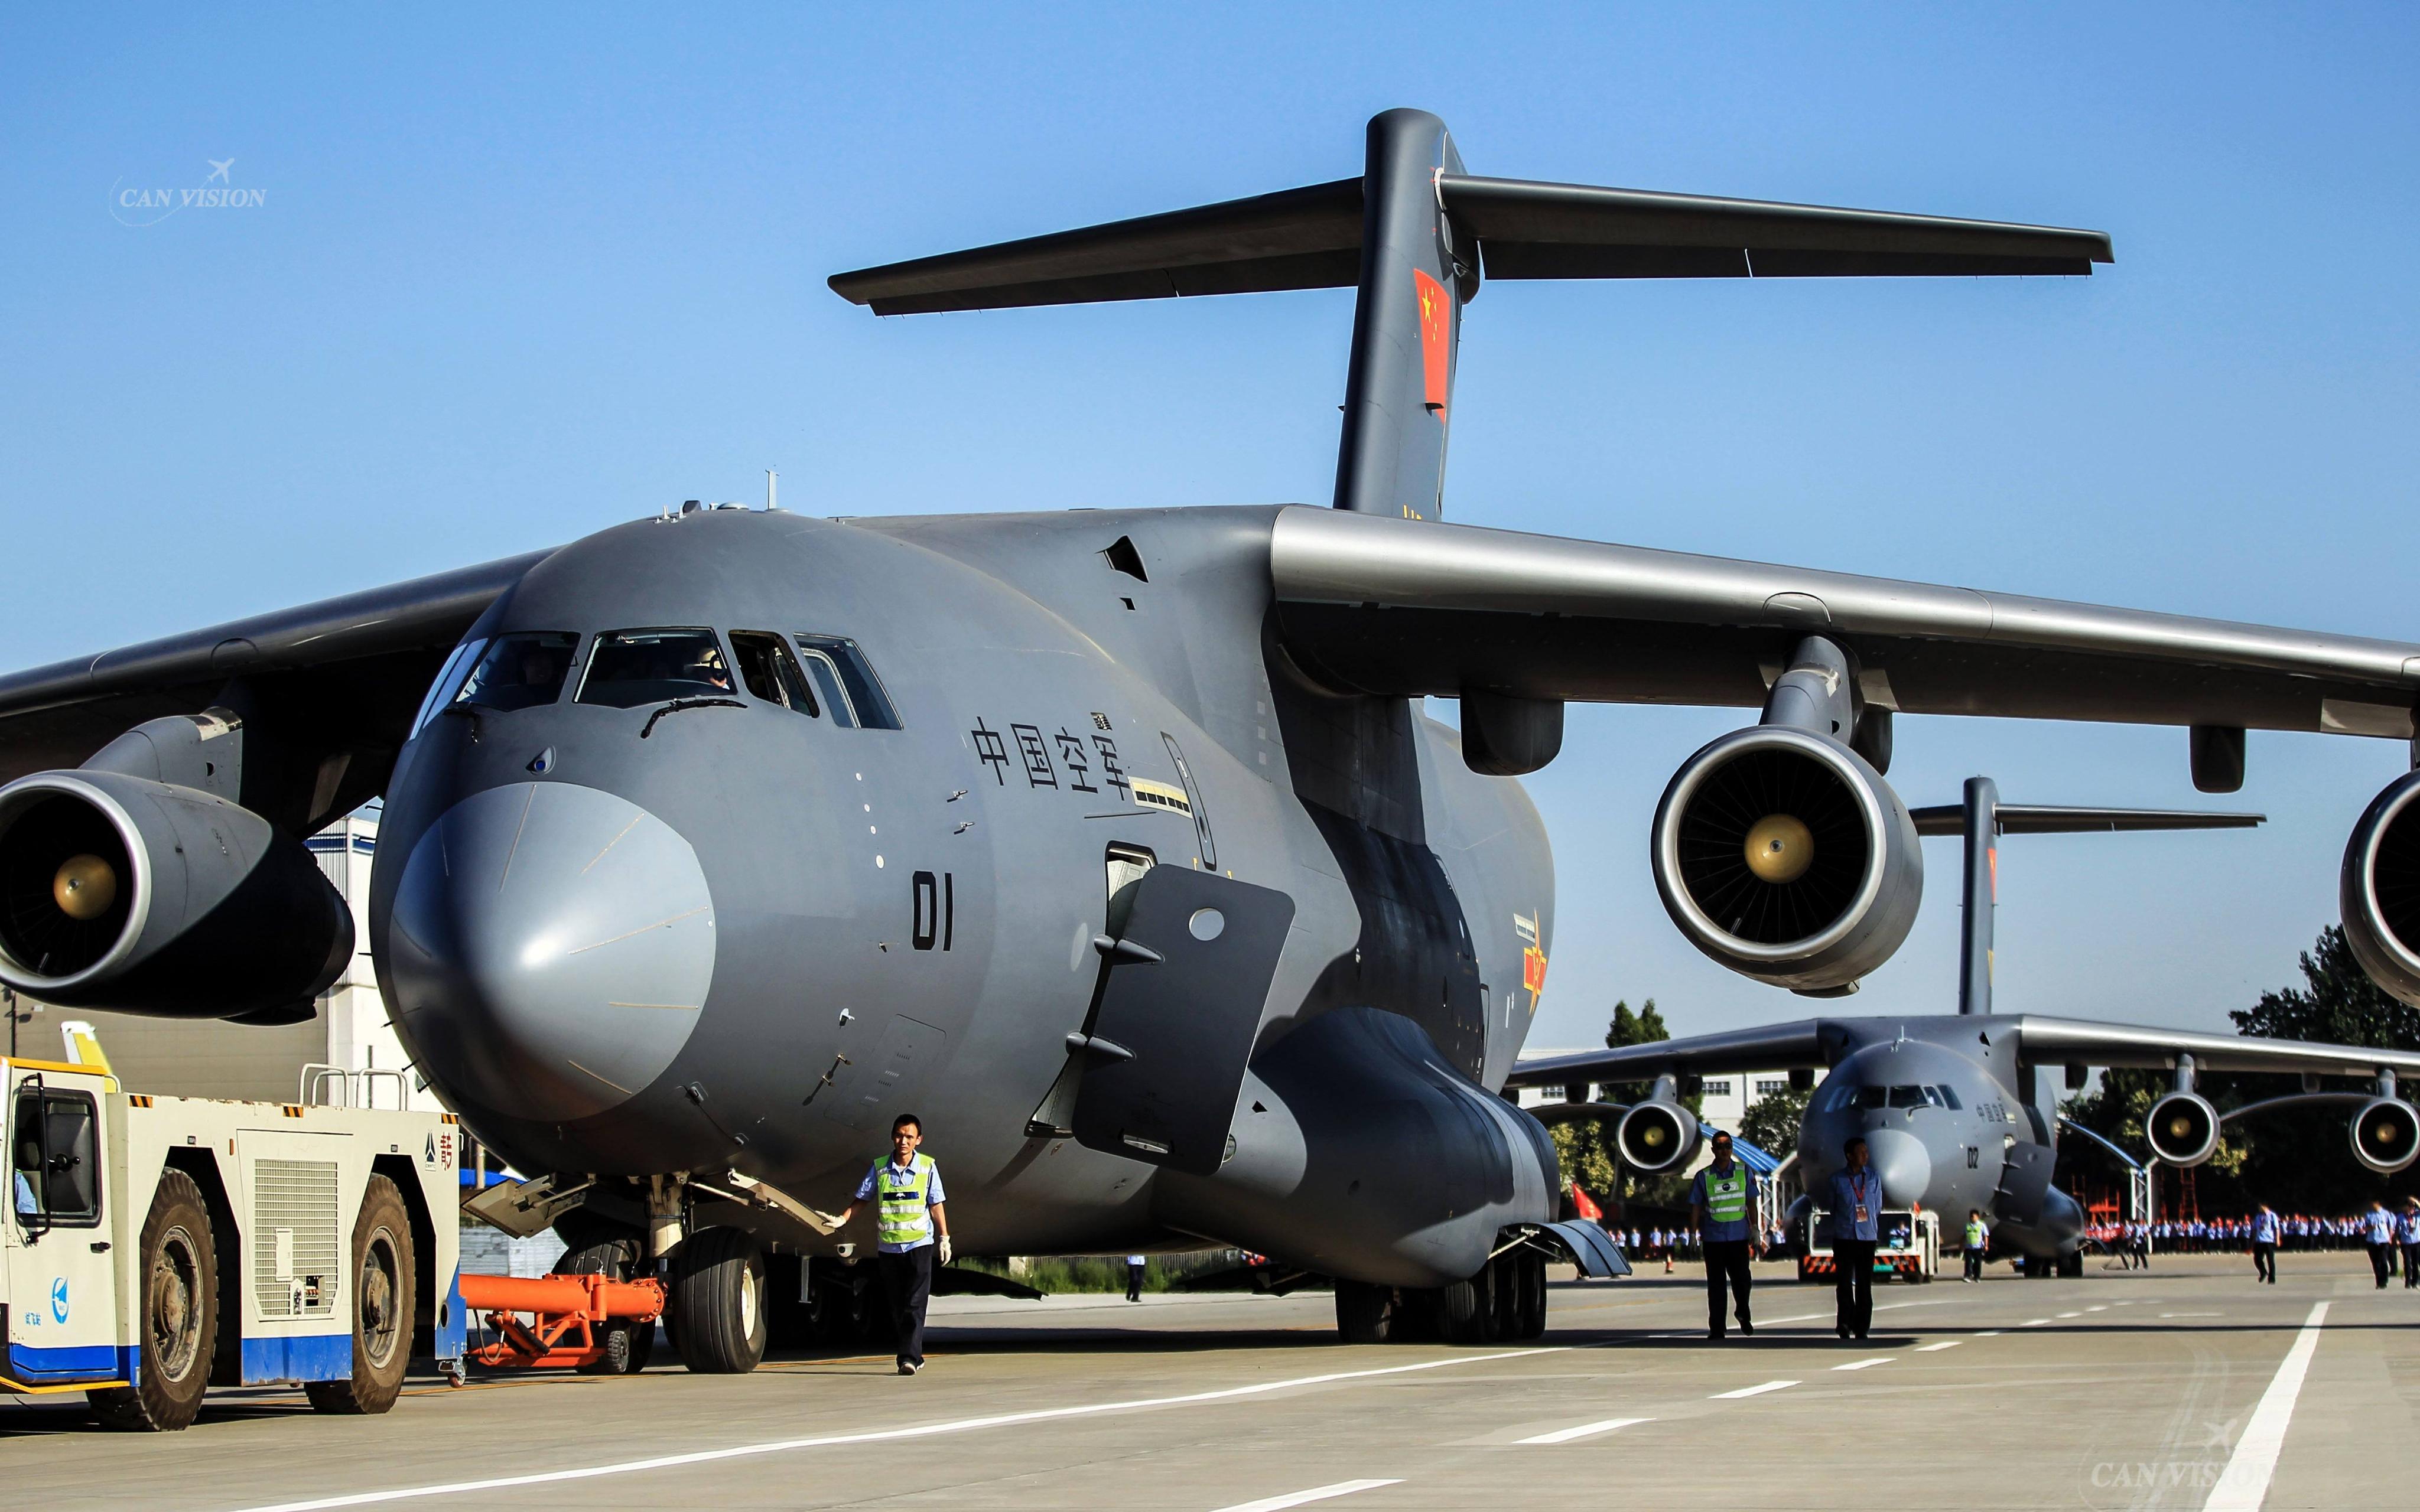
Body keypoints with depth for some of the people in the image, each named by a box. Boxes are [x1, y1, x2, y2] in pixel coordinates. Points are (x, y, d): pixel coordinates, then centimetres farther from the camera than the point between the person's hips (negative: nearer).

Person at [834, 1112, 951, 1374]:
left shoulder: (928, 1168, 0)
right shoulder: (880, 1168, 3)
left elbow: (936, 1205, 4)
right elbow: (861, 1198, 6)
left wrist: (944, 1238, 3)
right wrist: (842, 1220, -8)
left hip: (919, 1244, -3)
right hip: (889, 1246, 3)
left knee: (914, 1305, -11)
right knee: (898, 1306, 7)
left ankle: (909, 1358, -17)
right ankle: (915, 1356, 17)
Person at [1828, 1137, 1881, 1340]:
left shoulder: (1874, 1179, 5)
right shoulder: (1837, 1179, 0)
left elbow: (1878, 1208, 11)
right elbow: (1832, 1209, 8)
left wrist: (1876, 1234, 11)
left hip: (1867, 1239, 1)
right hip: (1844, 1237, -1)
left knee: (1865, 1285, 1)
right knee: (1845, 1283, 0)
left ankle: (1862, 1329, 6)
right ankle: (1844, 1325, 8)